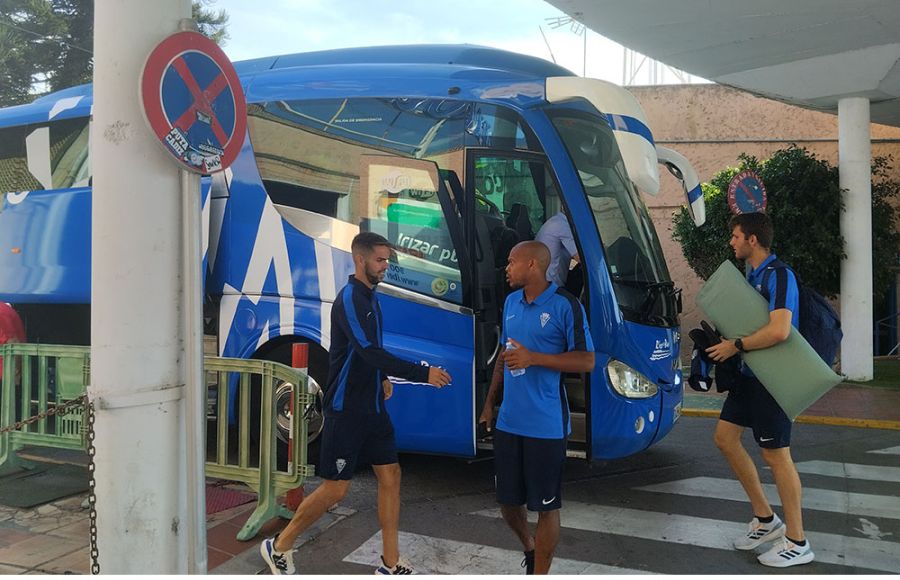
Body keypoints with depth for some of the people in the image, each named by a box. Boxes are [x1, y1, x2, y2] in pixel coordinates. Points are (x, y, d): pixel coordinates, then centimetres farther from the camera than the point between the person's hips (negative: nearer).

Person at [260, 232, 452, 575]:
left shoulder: (370, 297, 11)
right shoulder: (349, 299, -17)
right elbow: (370, 352, -28)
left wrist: (382, 377, 6)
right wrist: (423, 374, -28)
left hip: (372, 408, 9)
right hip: (345, 410, -8)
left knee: (390, 475, 7)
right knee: (336, 488, -1)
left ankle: (391, 564, 17)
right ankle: (280, 546, 20)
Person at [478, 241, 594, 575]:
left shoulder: (565, 305, -12)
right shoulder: (511, 302, 9)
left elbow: (587, 361, -13)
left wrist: (534, 358, -21)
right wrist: (490, 402, 18)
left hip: (546, 426, -7)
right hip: (508, 422, 7)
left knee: (546, 505, 5)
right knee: (507, 499, 17)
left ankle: (540, 572, 21)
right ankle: (529, 547, 45)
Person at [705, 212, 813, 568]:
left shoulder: (778, 276, -19)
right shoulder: (751, 275, 10)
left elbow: (779, 331, -31)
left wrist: (736, 346, -20)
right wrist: (721, 337, 6)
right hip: (749, 373, 10)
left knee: (775, 455, -2)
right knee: (725, 437, 11)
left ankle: (797, 543, 13)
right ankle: (765, 518, 24)